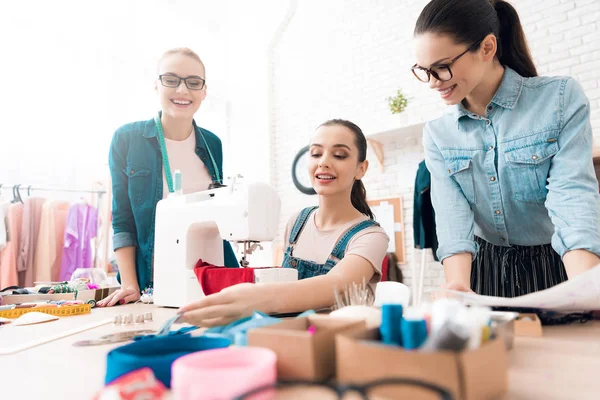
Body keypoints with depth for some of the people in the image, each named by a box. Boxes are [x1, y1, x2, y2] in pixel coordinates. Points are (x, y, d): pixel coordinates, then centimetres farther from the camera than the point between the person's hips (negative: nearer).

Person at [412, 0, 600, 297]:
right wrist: (457, 283, -28)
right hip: (485, 271, 2)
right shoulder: (437, 135, 2)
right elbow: (451, 210, -11)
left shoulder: (561, 98, -6)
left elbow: (572, 192, -17)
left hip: (559, 267, -2)